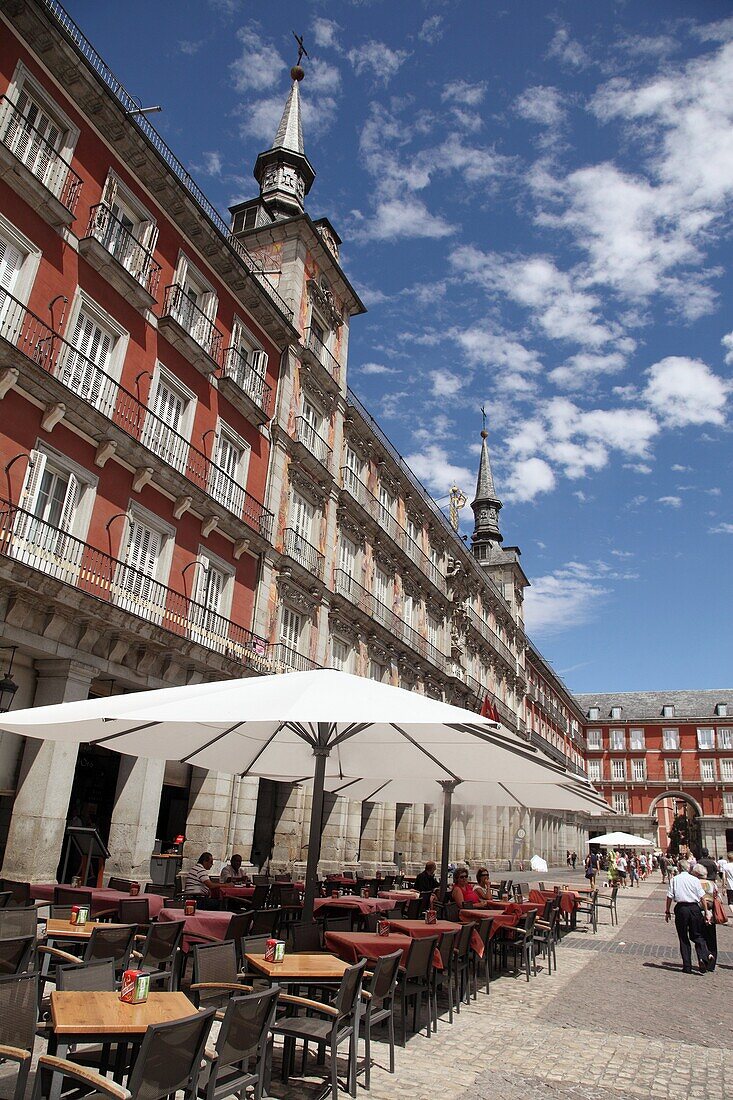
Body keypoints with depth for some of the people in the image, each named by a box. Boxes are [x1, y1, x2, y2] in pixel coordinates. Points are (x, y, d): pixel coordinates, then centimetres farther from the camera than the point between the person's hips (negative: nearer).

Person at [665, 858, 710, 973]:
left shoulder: (674, 879, 0)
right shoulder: (695, 880, 1)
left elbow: (670, 897, -1)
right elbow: (702, 897, -3)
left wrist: (667, 911, 7)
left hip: (681, 908, 0)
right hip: (694, 908, 0)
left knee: (683, 938, 8)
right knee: (697, 936, 12)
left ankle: (687, 966, 8)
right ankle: (702, 957, -12)